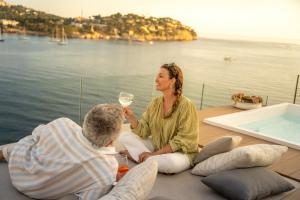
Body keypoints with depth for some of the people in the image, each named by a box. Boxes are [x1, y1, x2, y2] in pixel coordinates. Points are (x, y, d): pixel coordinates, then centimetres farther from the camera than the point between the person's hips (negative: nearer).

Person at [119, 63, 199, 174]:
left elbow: (182, 141, -19)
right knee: (124, 137, -5)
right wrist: (131, 117, -21)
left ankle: (134, 154, -15)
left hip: (180, 152, -6)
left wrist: (154, 154, -20)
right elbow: (143, 131, -3)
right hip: (157, 147, 6)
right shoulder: (155, 102, 0)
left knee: (170, 162, -40)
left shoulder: (186, 105, -19)